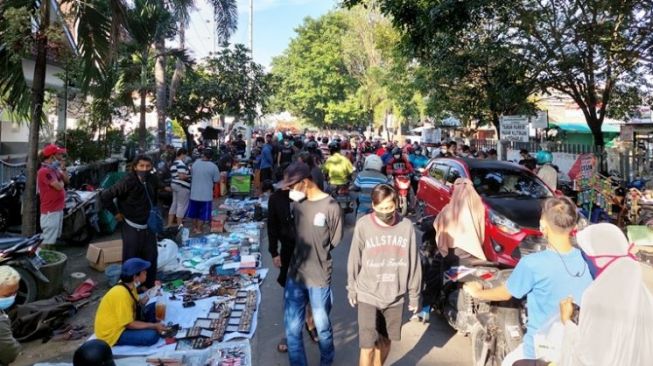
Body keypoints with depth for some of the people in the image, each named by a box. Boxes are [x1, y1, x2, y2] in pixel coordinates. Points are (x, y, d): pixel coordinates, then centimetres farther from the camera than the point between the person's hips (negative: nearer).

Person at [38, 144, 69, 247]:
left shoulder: (54, 169, 11)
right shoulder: (44, 171, -19)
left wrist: (63, 168, 3)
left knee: (53, 237, 21)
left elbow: (66, 180, 16)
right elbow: (59, 186, -26)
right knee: (47, 240, -6)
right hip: (50, 211, -10)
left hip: (58, 208, 10)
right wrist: (61, 182, -4)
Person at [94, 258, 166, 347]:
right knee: (151, 336, -26)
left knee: (154, 307, 2)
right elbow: (129, 324, -23)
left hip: (123, 322, 9)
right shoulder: (122, 294, -29)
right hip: (113, 334, -9)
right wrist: (154, 326, -18)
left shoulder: (130, 286, -3)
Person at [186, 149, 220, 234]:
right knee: (202, 214, 9)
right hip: (206, 195, -4)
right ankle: (199, 229, 14)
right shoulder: (213, 166, -13)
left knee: (194, 212, 19)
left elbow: (192, 175, 12)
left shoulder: (195, 163, -2)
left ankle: (194, 228, 30)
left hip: (194, 193, 4)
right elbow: (217, 180, -6)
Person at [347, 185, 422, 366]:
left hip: (395, 297, 2)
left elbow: (413, 263, 0)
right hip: (367, 296, -2)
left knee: (385, 341, 18)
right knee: (368, 346, -3)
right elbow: (354, 260, -1)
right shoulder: (363, 225, -13)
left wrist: (414, 295, 6)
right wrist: (351, 289, 6)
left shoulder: (406, 226, -9)